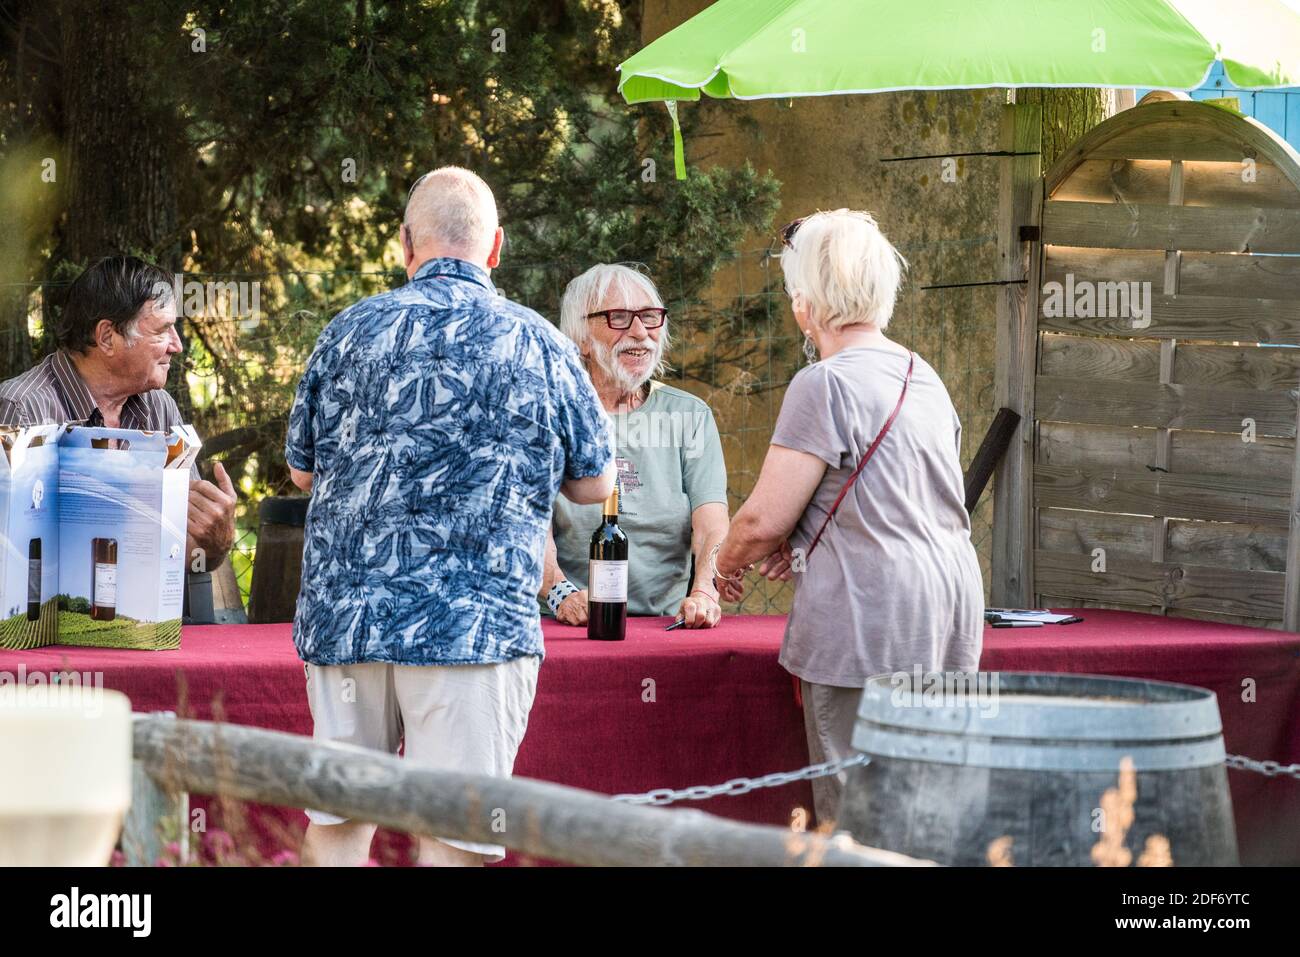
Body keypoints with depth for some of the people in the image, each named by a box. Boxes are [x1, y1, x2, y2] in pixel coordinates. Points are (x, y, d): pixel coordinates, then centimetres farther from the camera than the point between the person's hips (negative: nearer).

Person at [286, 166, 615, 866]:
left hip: (343, 619, 3)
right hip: (476, 624, -2)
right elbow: (594, 483, 11)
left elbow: (302, 470, 16)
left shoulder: (351, 331, 6)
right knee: (452, 836, -2)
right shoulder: (538, 344, 2)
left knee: (336, 822, 11)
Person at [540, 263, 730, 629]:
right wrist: (561, 595, -24)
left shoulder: (690, 415, 13)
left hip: (667, 626, 1)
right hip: (570, 630, -1)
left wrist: (705, 591, -20)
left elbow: (712, 527, 1)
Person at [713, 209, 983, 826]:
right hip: (954, 604, 8)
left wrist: (726, 563, 10)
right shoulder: (924, 376, 15)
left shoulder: (826, 385, -12)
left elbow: (763, 520, -11)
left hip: (868, 621, -8)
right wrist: (803, 544, 20)